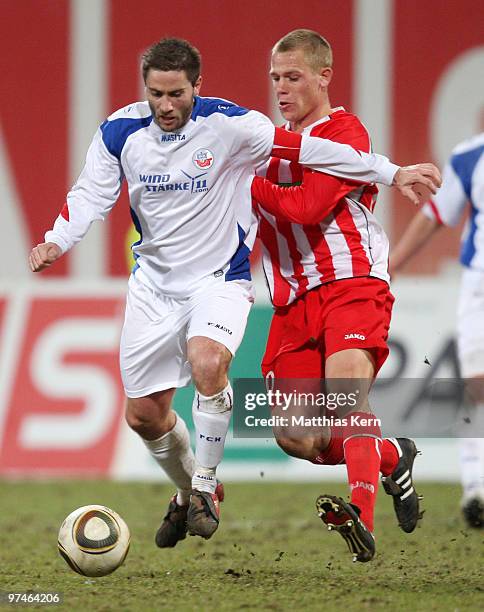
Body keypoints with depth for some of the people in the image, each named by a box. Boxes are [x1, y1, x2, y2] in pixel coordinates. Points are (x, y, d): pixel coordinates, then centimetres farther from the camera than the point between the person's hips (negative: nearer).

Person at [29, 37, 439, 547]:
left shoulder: (227, 125, -16)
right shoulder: (121, 132, -7)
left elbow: (304, 150, -15)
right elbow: (90, 194, 0)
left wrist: (391, 174, -15)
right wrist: (56, 242, -19)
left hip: (219, 278, -4)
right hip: (154, 283, 4)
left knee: (207, 363, -34)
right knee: (143, 414, 6)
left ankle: (205, 487, -13)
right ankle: (187, 491, 36)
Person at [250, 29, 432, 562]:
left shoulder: (343, 132, -3)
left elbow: (308, 206, -15)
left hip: (352, 284, -7)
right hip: (294, 301, 7)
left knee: (346, 392, -30)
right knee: (293, 437, -3)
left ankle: (362, 519, -44)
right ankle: (392, 459, 22)